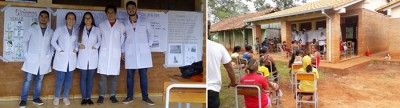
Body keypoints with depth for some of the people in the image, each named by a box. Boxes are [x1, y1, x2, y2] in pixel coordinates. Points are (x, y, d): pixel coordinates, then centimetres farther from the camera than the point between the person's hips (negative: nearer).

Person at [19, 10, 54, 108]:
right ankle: (23, 100, 8)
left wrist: (51, 55, 2)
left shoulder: (51, 31, 6)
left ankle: (36, 98, 21)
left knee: (39, 79, 11)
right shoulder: (31, 29, 0)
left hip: (44, 60, 2)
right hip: (32, 59, -2)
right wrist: (26, 54, -4)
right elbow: (24, 41, 3)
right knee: (28, 80, -1)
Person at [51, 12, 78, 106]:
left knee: (69, 79, 8)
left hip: (71, 58, 3)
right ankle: (56, 97, 15)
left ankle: (65, 97, 20)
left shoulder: (76, 31, 7)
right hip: (61, 58, -3)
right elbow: (53, 41, 0)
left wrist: (76, 49, -3)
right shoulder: (59, 29, -1)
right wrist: (59, 49, -10)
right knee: (60, 78, -1)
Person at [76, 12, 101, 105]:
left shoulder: (96, 29, 4)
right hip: (83, 56, 1)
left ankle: (88, 97, 12)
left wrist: (96, 46, -13)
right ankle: (84, 98, 9)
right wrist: (79, 45, -10)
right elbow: (77, 41, 10)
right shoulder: (81, 29, 9)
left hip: (93, 57, -1)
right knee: (83, 78, 2)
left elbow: (100, 40, 3)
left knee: (90, 78, 5)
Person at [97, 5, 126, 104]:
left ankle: (112, 95, 14)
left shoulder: (121, 25, 4)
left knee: (114, 75, 4)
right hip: (104, 53, 0)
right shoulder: (102, 25, 5)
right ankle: (101, 96, 8)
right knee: (103, 75, 0)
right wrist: (103, 46, 9)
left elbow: (122, 39, 11)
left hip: (115, 53, 0)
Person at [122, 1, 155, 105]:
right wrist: (123, 51, 6)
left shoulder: (144, 21, 3)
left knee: (143, 75, 1)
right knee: (130, 75, 5)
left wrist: (148, 46, 1)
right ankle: (129, 96, 14)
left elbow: (151, 34, 8)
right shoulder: (125, 24, 7)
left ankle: (145, 97, 8)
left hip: (143, 52, -1)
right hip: (130, 53, 1)